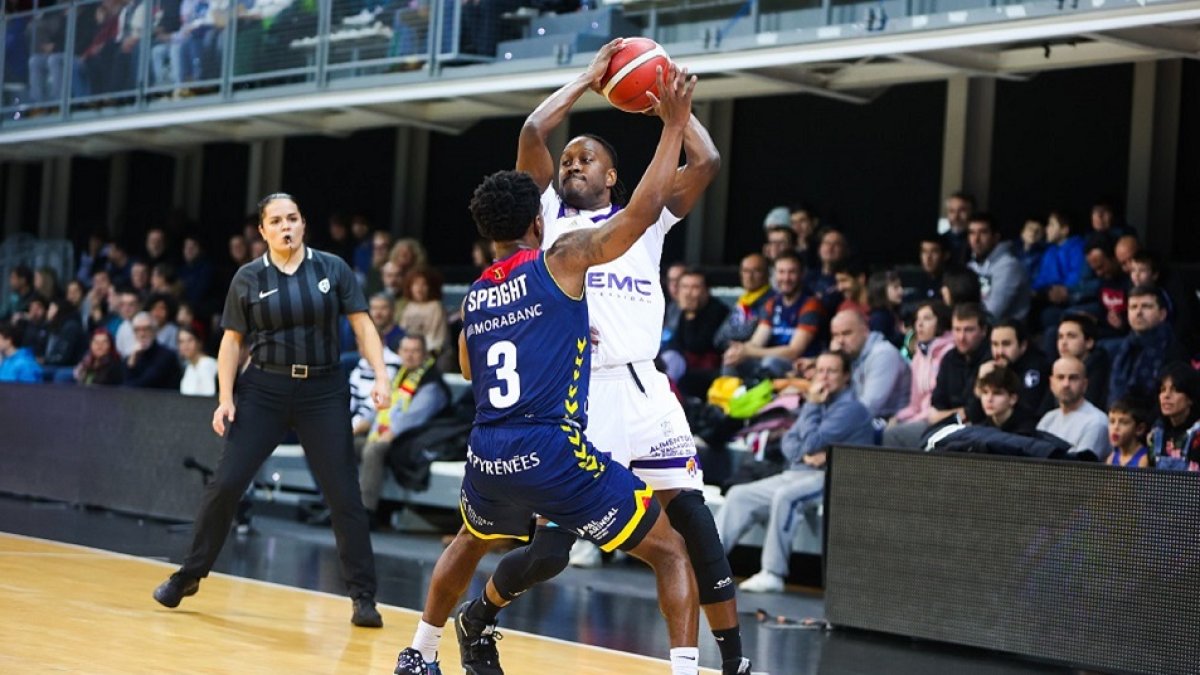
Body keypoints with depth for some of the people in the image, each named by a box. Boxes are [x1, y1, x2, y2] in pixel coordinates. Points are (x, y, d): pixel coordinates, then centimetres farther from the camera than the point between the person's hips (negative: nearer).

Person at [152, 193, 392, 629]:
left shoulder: (332, 268, 1)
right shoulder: (248, 278, 2)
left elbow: (363, 326, 1)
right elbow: (232, 342, 6)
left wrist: (380, 376, -12)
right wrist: (225, 398, -3)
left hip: (323, 391, 0)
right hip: (263, 389, 0)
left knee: (344, 495, -3)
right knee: (225, 484, -3)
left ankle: (363, 597, 5)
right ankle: (189, 576, 13)